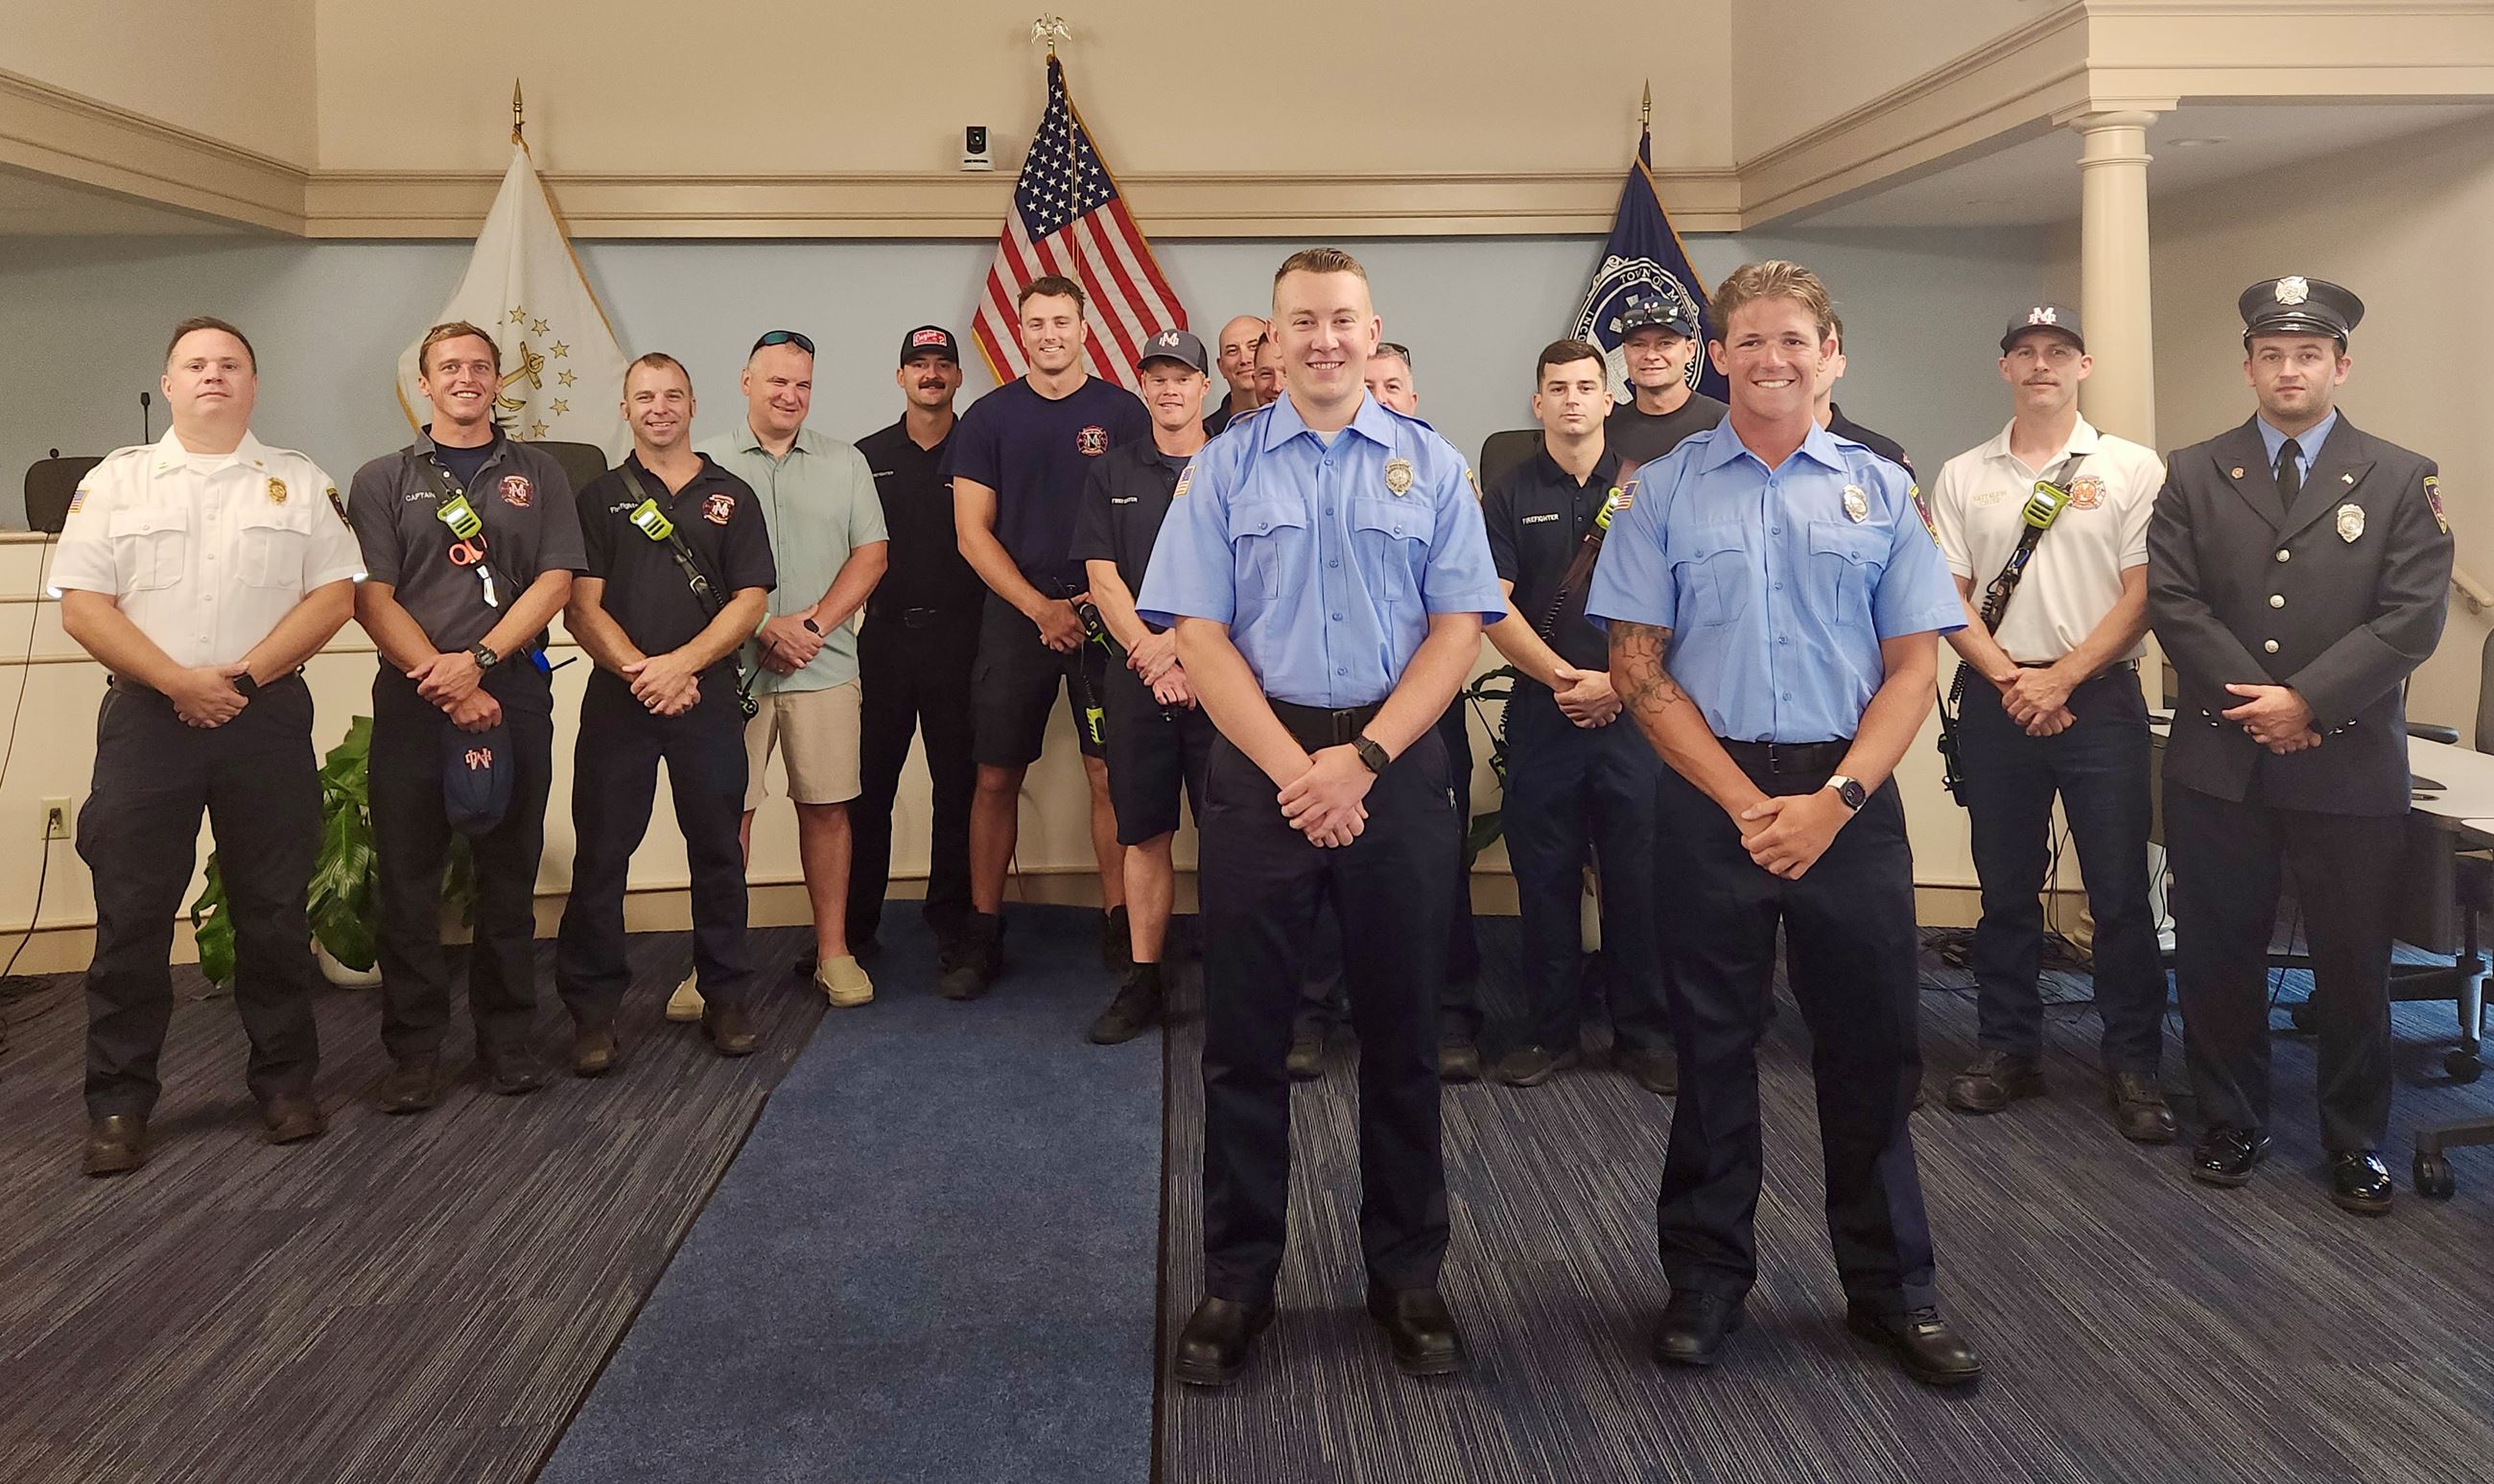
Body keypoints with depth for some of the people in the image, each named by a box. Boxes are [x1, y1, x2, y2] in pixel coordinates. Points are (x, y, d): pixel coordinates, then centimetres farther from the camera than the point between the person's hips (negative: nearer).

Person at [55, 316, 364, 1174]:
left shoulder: (300, 484, 9)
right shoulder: (114, 482, 8)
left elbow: (334, 595, 0)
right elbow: (82, 605, 0)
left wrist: (247, 673, -11)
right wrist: (177, 681, -13)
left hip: (267, 717, 0)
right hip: (147, 717, 0)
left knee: (274, 911, 5)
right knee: (131, 916, 1)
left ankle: (285, 1084, 16)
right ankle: (118, 1103, 11)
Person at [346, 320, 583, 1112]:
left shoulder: (538, 474, 11)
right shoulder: (382, 481, 8)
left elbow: (556, 580, 1)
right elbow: (371, 597, -1)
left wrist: (477, 659, -11)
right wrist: (444, 685, -12)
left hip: (514, 694, 1)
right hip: (410, 698, 0)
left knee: (510, 875, 6)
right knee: (408, 881, 2)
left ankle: (508, 1038, 16)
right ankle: (414, 1050, 11)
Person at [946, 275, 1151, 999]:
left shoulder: (1122, 411, 4)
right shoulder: (989, 417, 6)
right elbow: (972, 532, 2)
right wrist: (1043, 609, -9)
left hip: (1103, 614, -1)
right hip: (1016, 615, 1)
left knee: (1110, 774, -1)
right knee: (996, 776, 3)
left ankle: (1119, 924, 9)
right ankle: (983, 931, 12)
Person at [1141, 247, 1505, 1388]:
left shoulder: (1432, 467, 6)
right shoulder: (1223, 469, 4)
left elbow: (1459, 627, -1)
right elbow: (1199, 635, -2)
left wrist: (1362, 759, -12)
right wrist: (1296, 771, -12)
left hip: (1398, 765, 1)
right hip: (1261, 765, 0)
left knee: (1402, 1031, 8)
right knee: (1245, 1033, 5)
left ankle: (1407, 1274, 24)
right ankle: (1236, 1280, 19)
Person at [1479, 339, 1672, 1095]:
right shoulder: (1511, 495, 7)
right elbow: (1493, 607, -1)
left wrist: (1616, 682, -11)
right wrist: (1566, 677, -11)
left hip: (1632, 712, 0)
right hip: (1542, 712, 1)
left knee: (1638, 877, 2)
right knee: (1544, 876, 5)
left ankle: (1644, 1033, 14)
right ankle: (1548, 1030, 17)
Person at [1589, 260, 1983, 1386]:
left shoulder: (1878, 489, 6)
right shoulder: (1666, 490, 2)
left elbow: (1913, 665, 3)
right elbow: (1638, 669, -2)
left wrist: (1833, 800, -10)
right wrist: (1746, 803, -9)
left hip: (1849, 797, 1)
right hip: (1709, 796, -1)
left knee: (1870, 1043, 8)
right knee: (1711, 1046, 9)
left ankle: (1891, 1288, 25)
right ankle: (1706, 1279, 24)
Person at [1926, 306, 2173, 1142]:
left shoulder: (2131, 469, 3)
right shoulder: (1961, 478, 9)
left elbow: (2141, 595, -3)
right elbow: (1945, 598, 4)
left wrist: (2059, 679, -11)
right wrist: (2010, 679, -8)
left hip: (2100, 698, -2)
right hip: (1996, 698, 2)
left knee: (2121, 893, 0)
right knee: (2005, 888, 10)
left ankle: (2132, 1065, 10)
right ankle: (2007, 1051, 20)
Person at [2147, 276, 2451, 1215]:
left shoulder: (2402, 481, 4)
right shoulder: (2192, 476, 6)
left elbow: (2412, 618, -6)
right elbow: (2172, 602, -3)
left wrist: (2307, 701, -15)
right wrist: (2255, 701, -13)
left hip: (2351, 766, -1)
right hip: (2217, 761, 1)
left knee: (2354, 963, 8)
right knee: (2217, 954, 9)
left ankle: (2357, 1141, 24)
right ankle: (2231, 1123, 24)